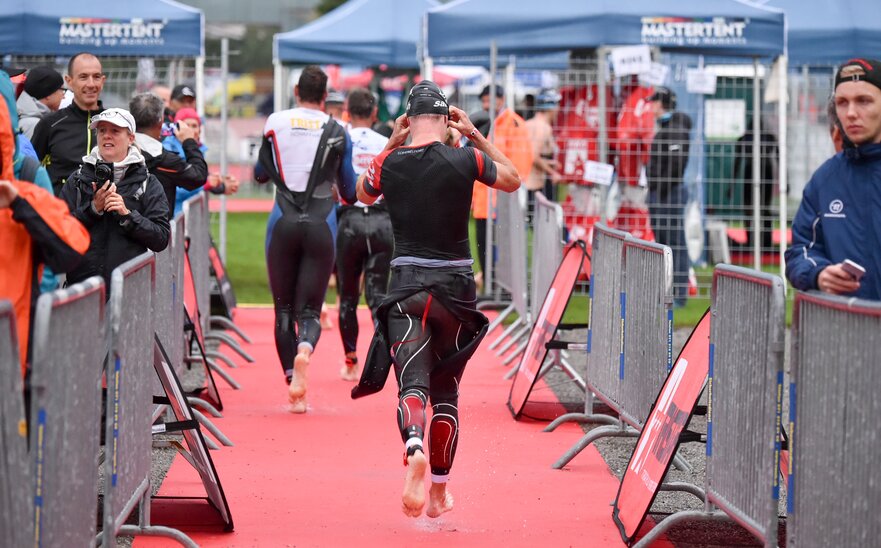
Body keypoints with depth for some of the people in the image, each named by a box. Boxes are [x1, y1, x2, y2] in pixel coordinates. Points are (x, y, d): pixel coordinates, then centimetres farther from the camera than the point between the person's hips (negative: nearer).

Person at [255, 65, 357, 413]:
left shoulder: (275, 123, 3)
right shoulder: (337, 132, 2)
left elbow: (261, 174, 16)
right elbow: (349, 192, 9)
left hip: (283, 223, 0)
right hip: (321, 225, 0)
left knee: (284, 308, 9)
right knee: (309, 310, 3)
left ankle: (294, 390, 1)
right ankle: (305, 348, -32)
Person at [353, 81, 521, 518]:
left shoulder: (389, 165, -2)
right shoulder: (466, 160, -5)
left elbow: (363, 194, 21)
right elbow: (513, 180, 14)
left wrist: (391, 145, 20)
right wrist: (476, 136, 15)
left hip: (406, 284, 0)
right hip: (456, 285, 1)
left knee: (412, 382, -11)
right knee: (446, 390, 14)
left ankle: (414, 448, -43)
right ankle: (439, 492, 19)